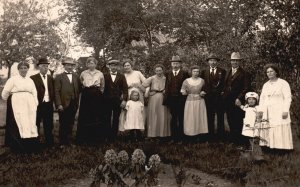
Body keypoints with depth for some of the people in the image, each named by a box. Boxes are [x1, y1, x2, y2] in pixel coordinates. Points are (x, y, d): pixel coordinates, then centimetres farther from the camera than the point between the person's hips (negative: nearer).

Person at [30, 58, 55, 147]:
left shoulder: (51, 78, 10)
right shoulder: (33, 78, -5)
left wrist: (53, 102, 4)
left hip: (49, 105, 4)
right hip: (38, 105, -4)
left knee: (48, 126, 12)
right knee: (36, 125, 8)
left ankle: (49, 143, 22)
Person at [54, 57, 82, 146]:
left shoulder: (76, 77, 12)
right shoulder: (59, 77, 0)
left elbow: (79, 89, 12)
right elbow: (56, 91, -6)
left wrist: (77, 101, 2)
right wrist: (59, 104, -13)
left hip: (73, 105, 4)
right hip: (63, 105, -4)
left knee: (70, 124, 10)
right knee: (63, 125, 4)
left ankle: (68, 141, 20)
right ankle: (62, 143, 13)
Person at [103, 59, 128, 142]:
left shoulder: (121, 76, 8)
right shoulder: (105, 76, 5)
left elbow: (125, 88, 2)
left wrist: (124, 100, -8)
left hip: (118, 100, 1)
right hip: (107, 100, -1)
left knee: (116, 119, 5)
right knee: (107, 119, 1)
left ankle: (114, 136, 13)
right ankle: (108, 136, 9)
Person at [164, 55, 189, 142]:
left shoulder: (184, 73, 2)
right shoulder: (168, 74, 11)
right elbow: (166, 86, 6)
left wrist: (185, 91, -12)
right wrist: (166, 97, -2)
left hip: (181, 99, -3)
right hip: (171, 99, 3)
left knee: (181, 118, 2)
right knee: (173, 118, 9)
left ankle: (181, 137, 8)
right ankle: (174, 136, 15)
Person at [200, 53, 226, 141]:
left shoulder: (222, 71, 4)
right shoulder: (204, 71, 9)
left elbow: (224, 84, 2)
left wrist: (221, 91, -9)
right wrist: (203, 91, 0)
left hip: (219, 97, -1)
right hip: (208, 97, 2)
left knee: (220, 118, 4)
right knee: (210, 118, 7)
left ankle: (221, 136, 12)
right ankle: (211, 136, 15)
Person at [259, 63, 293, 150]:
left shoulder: (283, 83, 1)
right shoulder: (265, 85, 18)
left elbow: (287, 98, -6)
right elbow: (262, 98, 17)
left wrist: (285, 111, -15)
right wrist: (261, 111, 7)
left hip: (279, 113, -5)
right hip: (268, 113, 5)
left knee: (281, 132, -9)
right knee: (268, 132, -2)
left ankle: (282, 148, -6)